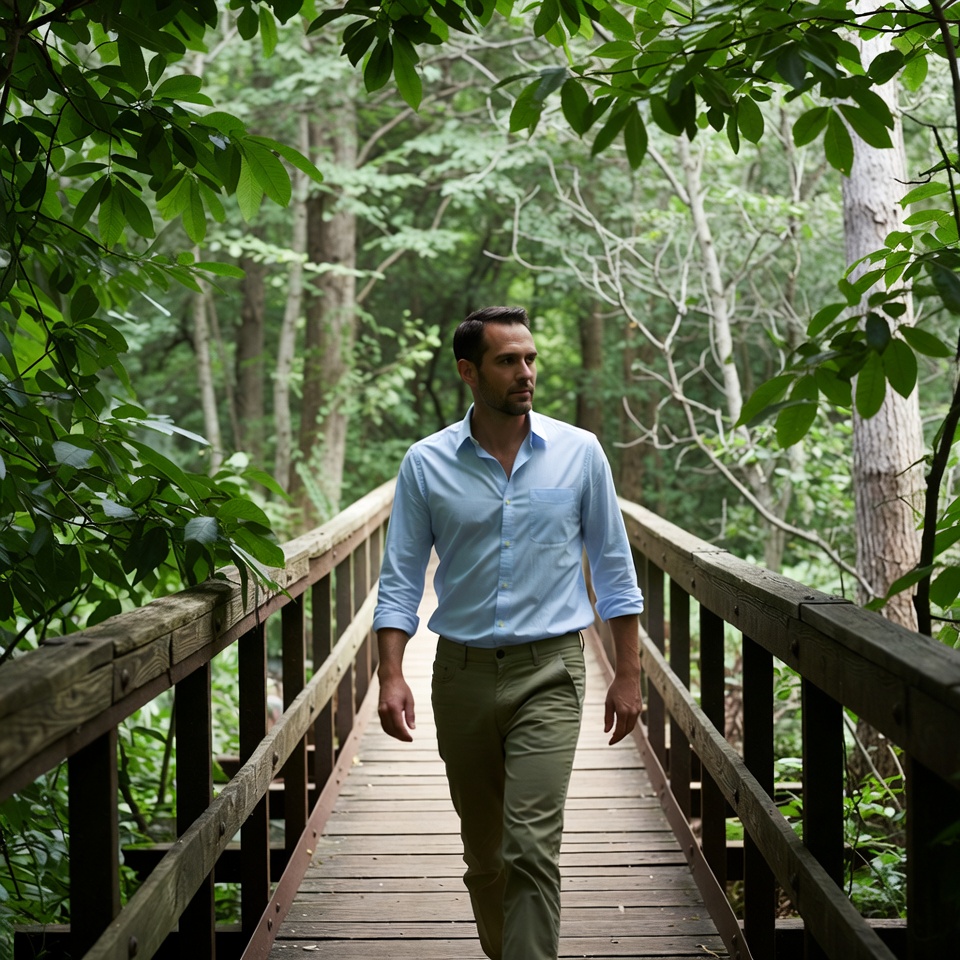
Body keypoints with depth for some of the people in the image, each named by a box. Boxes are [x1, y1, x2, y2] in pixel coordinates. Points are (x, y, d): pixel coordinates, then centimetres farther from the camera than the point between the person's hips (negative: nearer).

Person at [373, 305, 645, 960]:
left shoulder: (579, 453, 0)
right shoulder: (426, 464, 1)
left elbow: (613, 568, 7)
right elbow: (401, 580, 3)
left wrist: (628, 673, 4)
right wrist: (391, 676, -9)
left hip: (549, 669, -2)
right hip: (462, 674, 2)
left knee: (531, 844, -14)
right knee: (483, 851, 13)